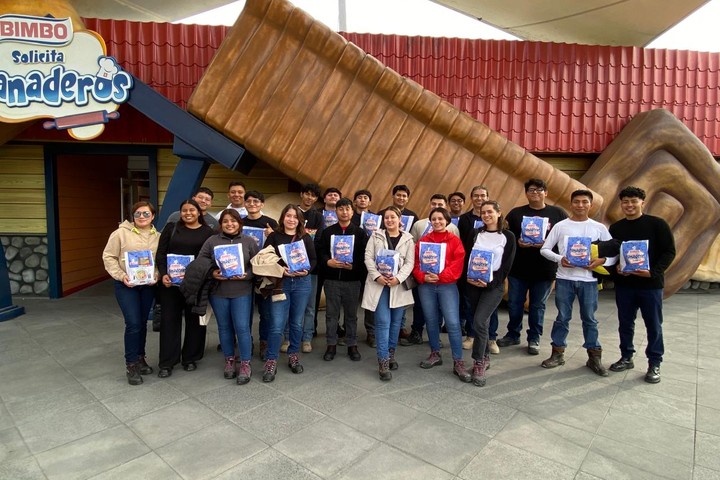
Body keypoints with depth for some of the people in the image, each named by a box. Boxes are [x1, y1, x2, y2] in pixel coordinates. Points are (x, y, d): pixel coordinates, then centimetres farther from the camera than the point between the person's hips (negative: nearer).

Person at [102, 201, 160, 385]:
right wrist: (121, 276, -14)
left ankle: (140, 358, 29)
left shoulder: (157, 236, 5)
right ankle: (131, 364, 7)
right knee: (133, 324, -8)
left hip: (148, 285, 4)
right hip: (126, 285, -3)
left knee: (142, 323, 12)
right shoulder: (121, 233, -5)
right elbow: (109, 257, -4)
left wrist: (156, 275, -11)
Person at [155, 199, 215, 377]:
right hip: (171, 281, 1)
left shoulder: (208, 232, 2)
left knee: (195, 320, 7)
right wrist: (163, 274, -10)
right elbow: (161, 253, 5)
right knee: (169, 319, 5)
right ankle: (166, 362, 15)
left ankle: (190, 358, 23)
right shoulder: (171, 228, 8)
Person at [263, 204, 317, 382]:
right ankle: (271, 362, 7)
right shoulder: (274, 237, 1)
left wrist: (307, 270, -13)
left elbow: (313, 259, 6)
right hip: (280, 283, -2)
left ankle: (293, 356, 27)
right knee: (277, 324, -5)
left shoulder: (306, 238, 6)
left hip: (302, 283, 2)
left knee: (297, 323, 11)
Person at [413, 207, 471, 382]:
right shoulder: (423, 241, 8)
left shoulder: (455, 241, 1)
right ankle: (435, 354, 28)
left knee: (453, 323, -7)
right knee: (431, 321, 11)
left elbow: (457, 265, -6)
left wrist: (440, 276, -17)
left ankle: (458, 363, 2)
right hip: (425, 286, 3)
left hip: (447, 286, -3)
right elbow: (416, 263, 5)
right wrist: (423, 276, -13)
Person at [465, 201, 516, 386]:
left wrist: (490, 282, -16)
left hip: (494, 285, -4)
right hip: (473, 284, 4)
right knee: (480, 322, 9)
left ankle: (479, 364, -5)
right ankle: (485, 358, 27)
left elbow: (507, 265, -5)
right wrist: (468, 276, -10)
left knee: (479, 321, -17)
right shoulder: (476, 234, 10)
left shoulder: (508, 236, 0)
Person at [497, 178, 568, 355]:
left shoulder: (558, 213, 1)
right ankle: (513, 335, 28)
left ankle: (534, 339, 25)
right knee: (514, 304, 10)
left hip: (545, 270, -1)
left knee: (538, 306, 10)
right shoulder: (516, 213, 5)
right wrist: (517, 242, -16)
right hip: (518, 268, 1)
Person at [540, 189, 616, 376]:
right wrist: (559, 258, -15)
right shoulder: (561, 226, 2)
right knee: (562, 317, 8)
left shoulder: (599, 228, 5)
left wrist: (602, 261, -15)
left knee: (589, 319, 9)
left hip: (589, 280, 1)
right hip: (564, 279, 0)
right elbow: (544, 249, 2)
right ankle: (558, 353, 20)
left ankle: (594, 357, 21)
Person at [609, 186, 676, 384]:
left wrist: (653, 271, -19)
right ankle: (626, 358, 27)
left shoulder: (657, 224, -4)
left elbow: (669, 252, -6)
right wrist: (615, 268, -9)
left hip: (650, 284, -3)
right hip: (623, 284, 4)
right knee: (625, 323, 12)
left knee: (654, 326, 6)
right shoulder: (615, 228, 8)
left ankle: (654, 364, 19)